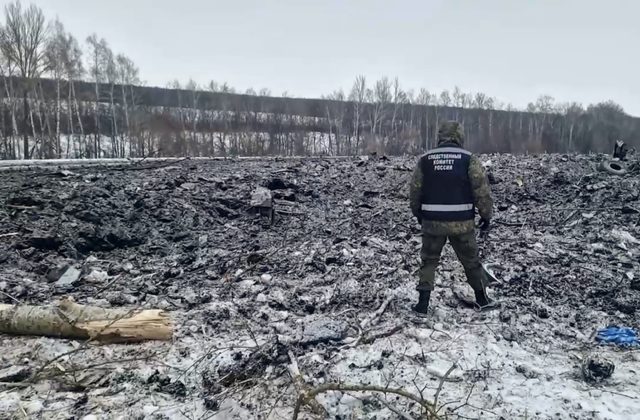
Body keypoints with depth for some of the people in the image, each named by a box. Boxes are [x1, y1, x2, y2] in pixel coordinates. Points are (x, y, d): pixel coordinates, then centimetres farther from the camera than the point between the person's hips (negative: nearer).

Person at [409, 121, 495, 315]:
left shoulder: (425, 160, 2)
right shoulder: (469, 159, -5)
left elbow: (414, 191, 7)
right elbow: (482, 191, -7)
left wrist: (418, 214, 21)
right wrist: (486, 215, 4)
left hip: (432, 222, 1)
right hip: (461, 222, -1)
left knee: (429, 261, 15)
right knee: (471, 260, 17)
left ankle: (423, 302, 9)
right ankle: (482, 299, 31)